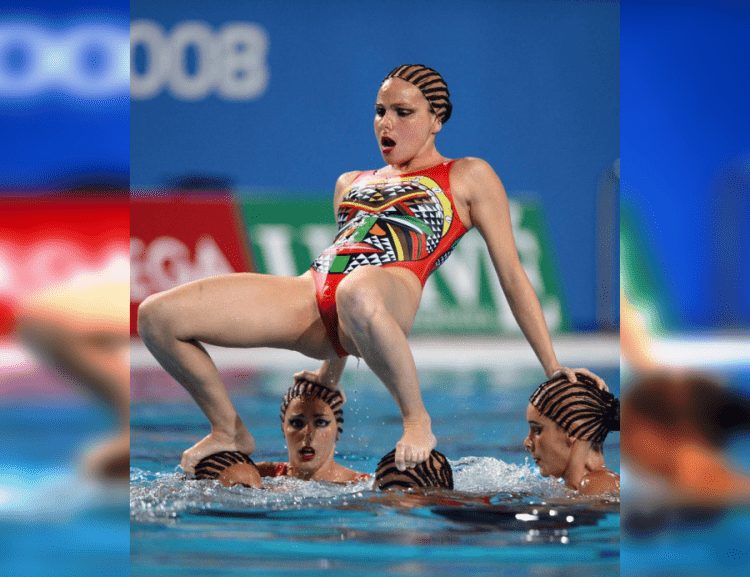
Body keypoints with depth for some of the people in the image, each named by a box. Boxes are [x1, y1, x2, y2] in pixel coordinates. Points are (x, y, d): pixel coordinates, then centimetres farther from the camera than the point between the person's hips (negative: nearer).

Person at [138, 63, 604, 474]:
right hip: (316, 291, 6)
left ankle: (417, 420, -23)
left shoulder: (468, 177, 17)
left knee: (356, 295, -49)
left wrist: (554, 367, 7)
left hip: (393, 286, -6)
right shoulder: (352, 183, 33)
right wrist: (332, 370, 35)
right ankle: (230, 432, 12)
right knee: (158, 315, -10)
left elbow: (512, 274, 13)